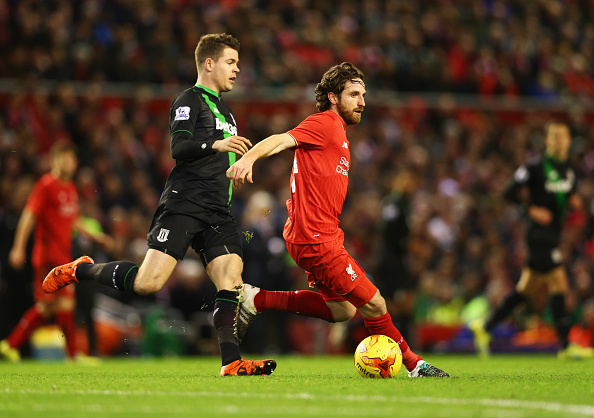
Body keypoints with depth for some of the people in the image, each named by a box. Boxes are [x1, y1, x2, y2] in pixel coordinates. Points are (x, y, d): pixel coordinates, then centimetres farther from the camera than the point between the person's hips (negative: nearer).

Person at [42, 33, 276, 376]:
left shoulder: (224, 111, 27)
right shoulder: (190, 100, -1)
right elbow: (179, 149, -17)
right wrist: (215, 144, -29)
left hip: (217, 213, 8)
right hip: (183, 204, -8)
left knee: (231, 278, -11)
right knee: (148, 282, -17)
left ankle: (232, 362, -13)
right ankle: (79, 270, 5)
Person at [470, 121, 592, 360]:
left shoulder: (569, 171, 14)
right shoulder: (536, 168, -9)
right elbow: (510, 193, -8)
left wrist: (573, 201, 5)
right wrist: (532, 210, -17)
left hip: (554, 233, 8)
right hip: (539, 234, -8)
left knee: (526, 290, 11)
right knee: (558, 285, -12)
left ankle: (485, 327, 20)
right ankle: (565, 345, -10)